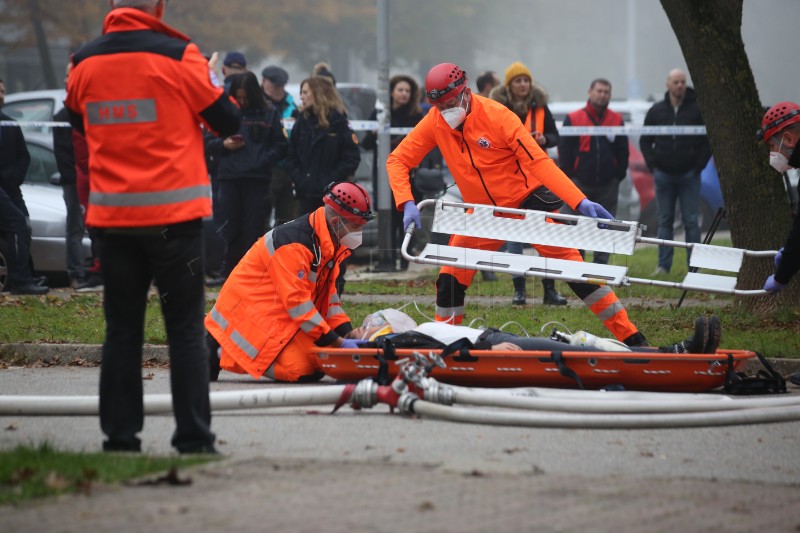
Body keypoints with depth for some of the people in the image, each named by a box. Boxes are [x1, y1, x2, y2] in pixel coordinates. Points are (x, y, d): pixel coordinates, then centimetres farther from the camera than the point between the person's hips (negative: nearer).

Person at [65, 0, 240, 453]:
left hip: (112, 216, 3)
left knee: (122, 327, 10)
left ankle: (120, 434, 9)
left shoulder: (85, 63, 2)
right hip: (174, 215, -3)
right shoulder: (179, 57, -10)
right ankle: (193, 437, 1)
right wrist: (211, 82, 17)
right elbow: (228, 120, -1)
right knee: (186, 327, 3)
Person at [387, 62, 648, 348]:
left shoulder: (496, 115, -22)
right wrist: (407, 204, -22)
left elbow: (538, 162, -25)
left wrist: (580, 202, -33)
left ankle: (629, 336, -8)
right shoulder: (435, 122, -9)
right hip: (482, 210, 5)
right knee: (451, 277, -4)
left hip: (527, 199, -4)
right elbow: (397, 160, -4)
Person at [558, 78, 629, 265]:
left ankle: (601, 265, 10)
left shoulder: (617, 120, 6)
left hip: (607, 186, 2)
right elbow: (564, 150, -2)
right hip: (580, 184, -2)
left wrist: (619, 175, 0)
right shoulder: (573, 119, 0)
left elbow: (623, 151, 8)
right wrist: (569, 176, -6)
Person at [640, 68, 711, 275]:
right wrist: (652, 164, 1)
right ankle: (663, 265, 9)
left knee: (691, 221, -1)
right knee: (665, 221, 5)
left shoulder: (697, 109, -2)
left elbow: (709, 139, 2)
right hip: (663, 174, 2)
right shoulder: (657, 111, 6)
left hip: (689, 175, -2)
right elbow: (645, 140, 13)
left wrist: (699, 165, -6)